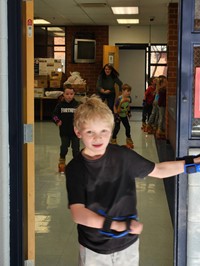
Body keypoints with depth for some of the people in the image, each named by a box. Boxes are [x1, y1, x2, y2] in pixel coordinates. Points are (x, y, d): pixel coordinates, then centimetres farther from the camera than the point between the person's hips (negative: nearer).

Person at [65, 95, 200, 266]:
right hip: (94, 249, -1)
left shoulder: (123, 156, -11)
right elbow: (78, 214, -25)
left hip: (128, 244, 2)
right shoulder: (75, 168, -16)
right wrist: (117, 225, -34)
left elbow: (158, 170, 2)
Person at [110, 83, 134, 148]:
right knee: (117, 127, -1)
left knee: (128, 127, 9)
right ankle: (113, 139, 18)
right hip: (118, 115, -5)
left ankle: (128, 139, 29)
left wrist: (129, 111, 10)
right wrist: (116, 114, -20)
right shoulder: (119, 99, -27)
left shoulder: (129, 98, -10)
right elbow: (115, 106, -18)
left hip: (124, 115, 5)